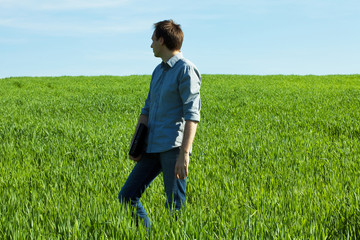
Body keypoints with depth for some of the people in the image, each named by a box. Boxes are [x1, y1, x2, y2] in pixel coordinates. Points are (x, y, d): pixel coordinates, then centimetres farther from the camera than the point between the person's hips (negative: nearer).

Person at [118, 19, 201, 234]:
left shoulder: (186, 70, -8)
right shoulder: (158, 71, 19)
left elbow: (192, 115, -15)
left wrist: (184, 154, -23)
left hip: (173, 147, -8)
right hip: (153, 148, 8)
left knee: (175, 207, -6)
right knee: (127, 196, 6)